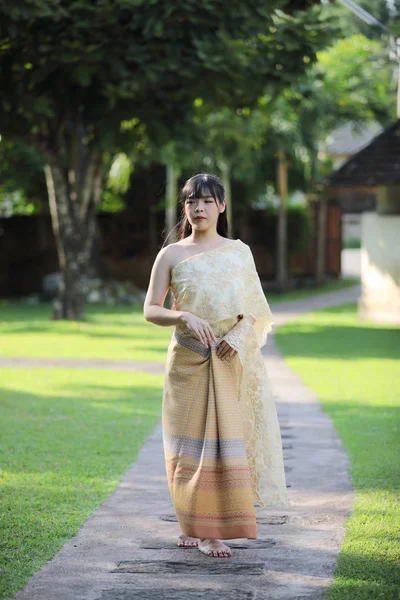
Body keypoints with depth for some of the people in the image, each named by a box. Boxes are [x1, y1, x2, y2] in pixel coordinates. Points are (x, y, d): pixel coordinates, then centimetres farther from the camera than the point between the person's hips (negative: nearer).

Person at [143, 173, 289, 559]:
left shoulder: (239, 252, 7)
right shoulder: (171, 255, 3)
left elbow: (256, 308, 10)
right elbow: (150, 310, 0)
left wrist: (240, 332, -11)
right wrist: (184, 316, -19)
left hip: (230, 363, 1)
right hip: (187, 361, -1)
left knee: (227, 440, -3)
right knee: (188, 443, 0)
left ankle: (210, 530, 4)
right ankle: (192, 526, 12)